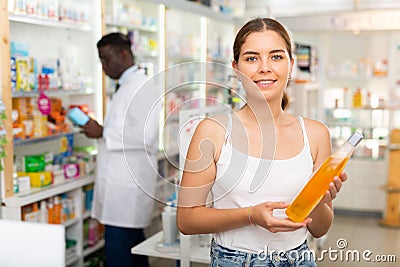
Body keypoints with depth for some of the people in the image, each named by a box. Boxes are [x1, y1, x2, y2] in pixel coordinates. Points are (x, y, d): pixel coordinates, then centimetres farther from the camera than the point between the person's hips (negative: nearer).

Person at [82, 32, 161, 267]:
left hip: (128, 186, -10)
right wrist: (100, 131, 11)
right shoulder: (127, 87, 18)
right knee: (133, 244, 17)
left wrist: (104, 132, -16)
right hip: (122, 183, 10)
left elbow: (145, 136, -23)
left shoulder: (142, 88, -13)